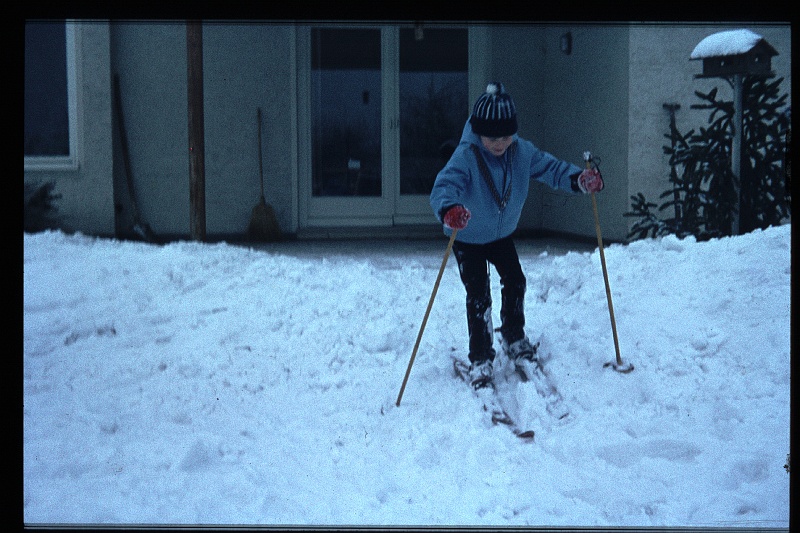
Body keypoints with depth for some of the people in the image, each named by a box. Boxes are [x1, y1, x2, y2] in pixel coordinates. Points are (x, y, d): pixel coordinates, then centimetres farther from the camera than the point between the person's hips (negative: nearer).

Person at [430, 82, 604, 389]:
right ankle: (480, 361, 3)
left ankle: (514, 339, 37)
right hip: (468, 239, -5)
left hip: (502, 234, 5)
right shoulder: (466, 156, -34)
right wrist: (449, 209, -71)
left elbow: (550, 168, -13)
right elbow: (445, 185, -48)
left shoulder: (522, 152, -17)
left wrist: (579, 179, -34)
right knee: (478, 296, -8)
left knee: (515, 282, 12)